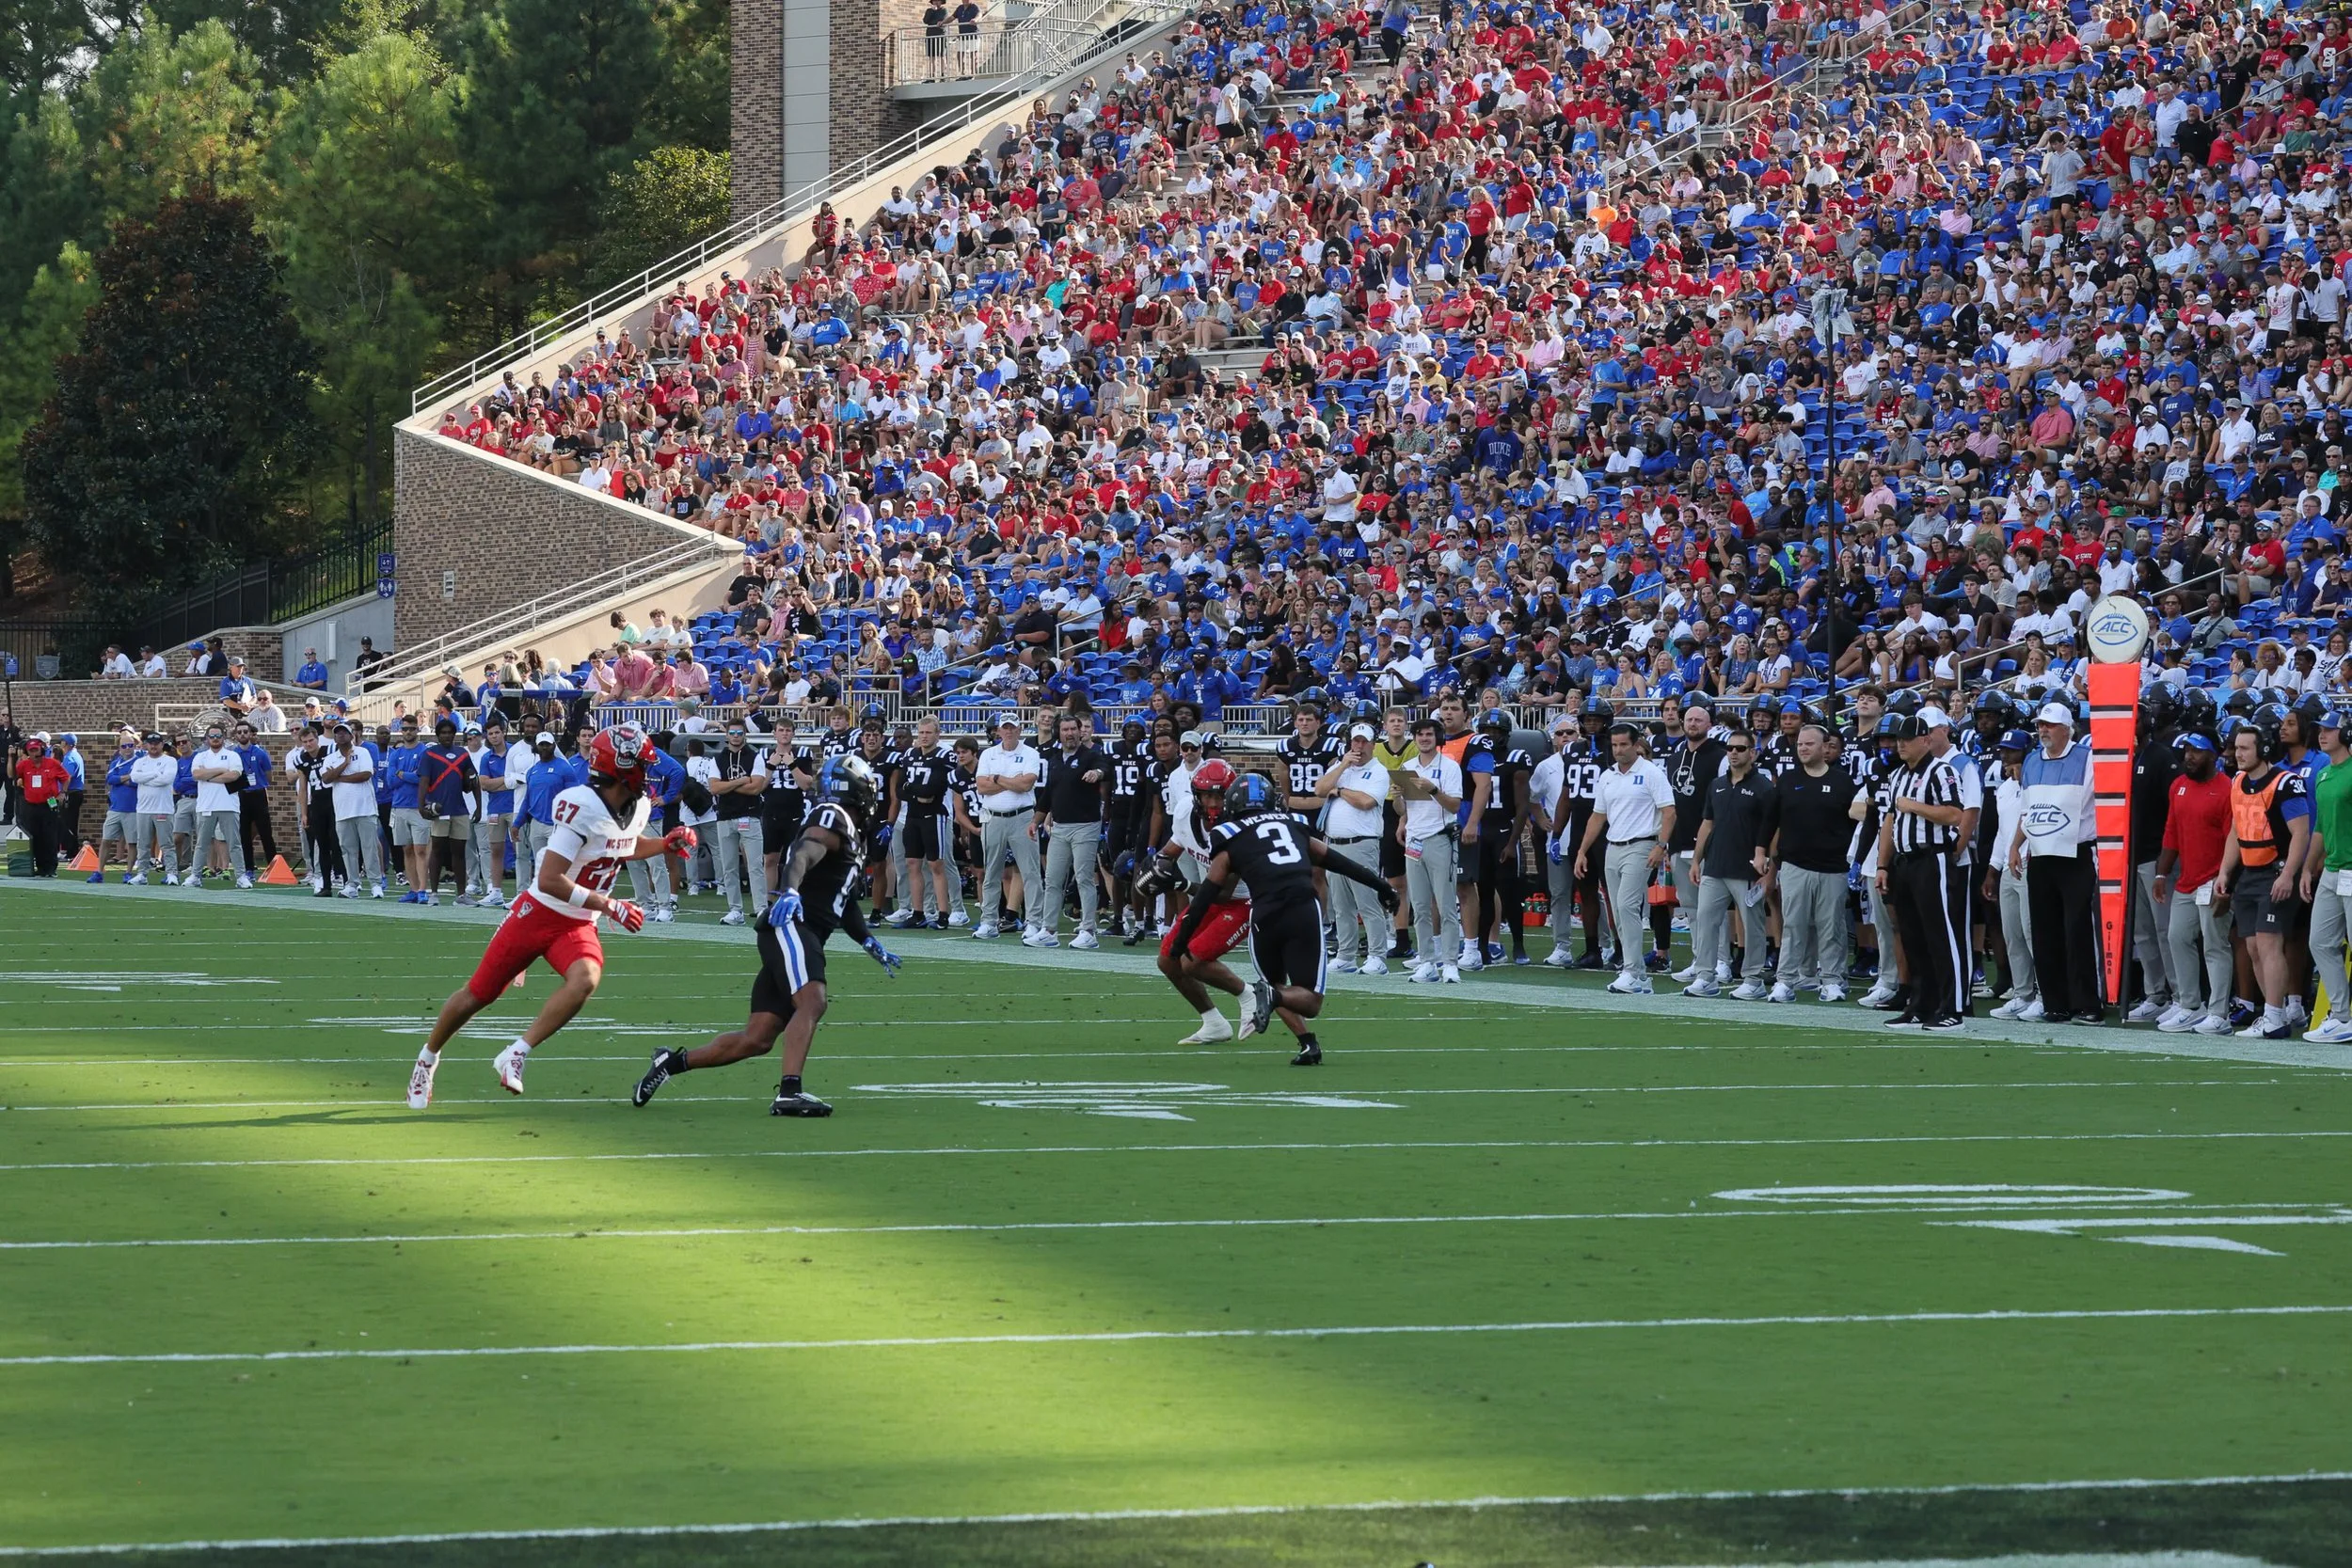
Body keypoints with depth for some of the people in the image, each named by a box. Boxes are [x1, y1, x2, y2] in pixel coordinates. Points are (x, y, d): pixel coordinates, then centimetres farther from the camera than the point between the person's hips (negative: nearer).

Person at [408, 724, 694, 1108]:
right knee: (478, 995, 7)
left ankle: (516, 1055, -17)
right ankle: (428, 1059, 32)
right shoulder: (582, 806, -27)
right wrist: (609, 906, -26)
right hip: (538, 913, -5)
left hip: (578, 925, 6)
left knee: (585, 981, -27)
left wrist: (666, 844, 6)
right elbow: (550, 881, -29)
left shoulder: (637, 808, -1)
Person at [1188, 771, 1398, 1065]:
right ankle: (1271, 996, -26)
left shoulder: (1230, 840, 14)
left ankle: (1308, 1043, 0)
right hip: (1306, 911, 1)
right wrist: (1381, 887, 37)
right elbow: (1339, 863, 28)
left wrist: (1182, 939, 18)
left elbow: (1208, 894, 12)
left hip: (1267, 916, -1)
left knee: (1275, 984, 23)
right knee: (1309, 1001, 7)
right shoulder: (1294, 826, 23)